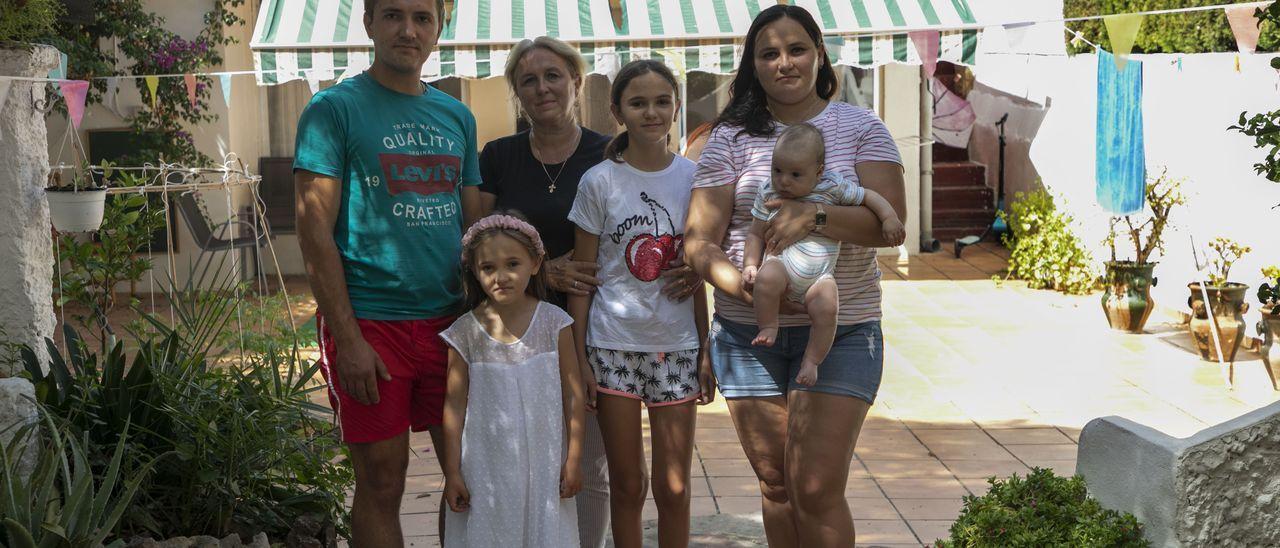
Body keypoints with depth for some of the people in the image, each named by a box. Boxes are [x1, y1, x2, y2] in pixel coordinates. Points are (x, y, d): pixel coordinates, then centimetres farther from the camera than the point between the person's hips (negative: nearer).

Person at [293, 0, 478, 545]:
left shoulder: (457, 116, 12)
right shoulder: (334, 108, -4)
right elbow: (314, 231, -9)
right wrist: (348, 339, -15)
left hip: (449, 319, 5)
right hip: (370, 323, -5)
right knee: (382, 481, 3)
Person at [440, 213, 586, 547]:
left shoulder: (554, 324, -4)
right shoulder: (465, 333, -3)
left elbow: (573, 395, 0)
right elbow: (455, 406, 1)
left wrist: (572, 460, -1)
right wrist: (452, 472, 1)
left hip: (544, 463, 0)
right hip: (486, 467, 0)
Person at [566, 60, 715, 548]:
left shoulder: (693, 178, 3)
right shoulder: (600, 182, -3)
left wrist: (706, 352, 4)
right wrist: (580, 358, -5)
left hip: (676, 344, 1)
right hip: (613, 344, -1)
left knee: (674, 489, 6)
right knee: (627, 486, 8)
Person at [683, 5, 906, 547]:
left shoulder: (860, 128, 4)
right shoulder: (732, 137, 6)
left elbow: (891, 222, -8)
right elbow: (699, 240, 0)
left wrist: (815, 215, -25)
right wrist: (743, 285, -20)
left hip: (840, 330, -2)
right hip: (747, 332, 2)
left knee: (817, 488, -8)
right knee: (775, 486, 9)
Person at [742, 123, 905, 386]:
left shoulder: (832, 187, 2)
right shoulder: (768, 192, 6)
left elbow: (868, 197, 12)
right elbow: (756, 234, 10)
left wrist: (889, 219, -2)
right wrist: (750, 264, -3)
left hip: (819, 276, 0)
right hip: (781, 266, 0)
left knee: (827, 308, -28)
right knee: (765, 278, -35)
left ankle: (811, 360, -7)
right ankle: (768, 328, -12)